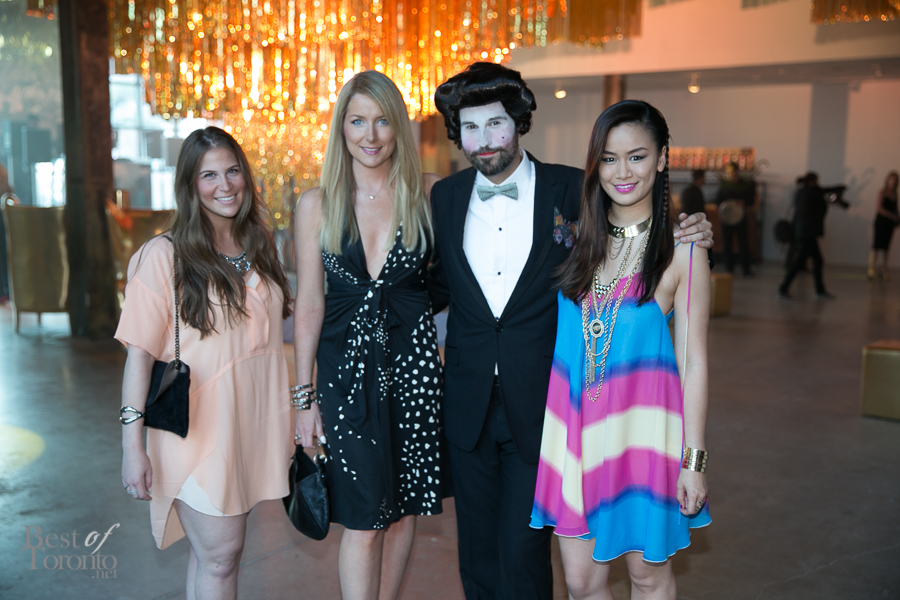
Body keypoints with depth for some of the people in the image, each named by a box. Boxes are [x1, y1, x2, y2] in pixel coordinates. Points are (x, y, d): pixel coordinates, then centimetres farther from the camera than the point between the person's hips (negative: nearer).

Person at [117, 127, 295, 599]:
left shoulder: (259, 250, 11)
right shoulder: (163, 256, -10)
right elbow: (140, 353, -11)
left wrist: (296, 413, 17)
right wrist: (132, 445, -14)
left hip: (251, 428, 6)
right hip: (198, 432, -5)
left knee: (214, 551, 12)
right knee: (220, 556, -3)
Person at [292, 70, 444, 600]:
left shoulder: (430, 194, 2)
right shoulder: (317, 204, 2)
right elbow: (309, 304, 3)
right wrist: (304, 396, 2)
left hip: (413, 362, 1)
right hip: (347, 366, -1)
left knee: (404, 509, 11)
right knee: (363, 521, 0)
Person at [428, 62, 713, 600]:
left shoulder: (573, 191, -6)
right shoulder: (446, 197, 4)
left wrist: (689, 239, -14)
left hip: (539, 411, -3)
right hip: (469, 409, 4)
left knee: (522, 555, 2)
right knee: (477, 557, 16)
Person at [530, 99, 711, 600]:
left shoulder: (682, 250, -5)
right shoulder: (578, 238, 5)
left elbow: (694, 361, -4)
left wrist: (694, 459, -5)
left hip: (641, 425, -3)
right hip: (574, 421, 3)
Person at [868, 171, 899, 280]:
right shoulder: (882, 192, -5)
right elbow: (880, 208, -11)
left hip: (890, 222, 6)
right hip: (881, 221, -6)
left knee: (885, 246, 7)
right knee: (877, 245, -10)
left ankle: (883, 269, 10)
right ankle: (872, 268, -9)